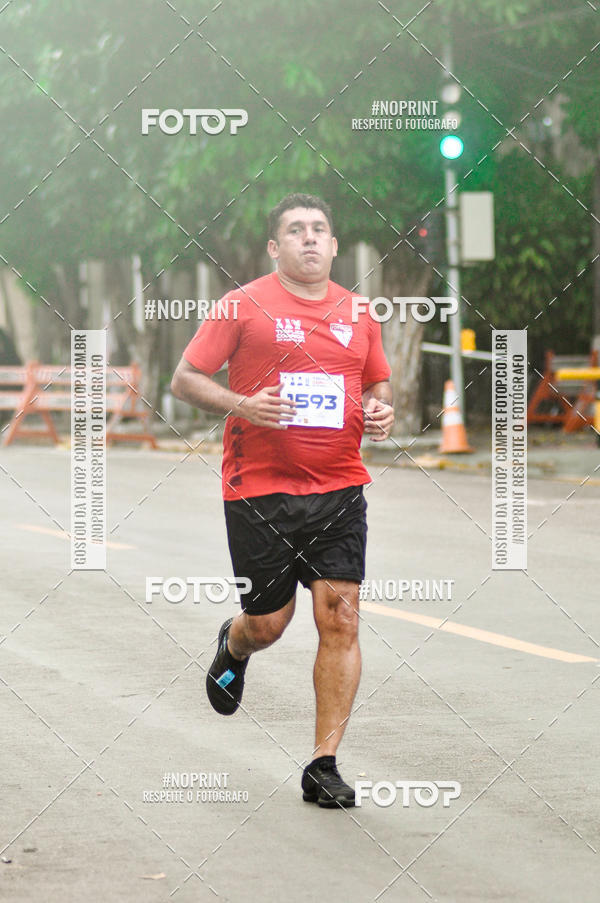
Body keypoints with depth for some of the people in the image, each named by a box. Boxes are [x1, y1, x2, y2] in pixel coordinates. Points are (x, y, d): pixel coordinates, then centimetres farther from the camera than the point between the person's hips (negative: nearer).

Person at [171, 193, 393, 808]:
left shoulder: (358, 313, 11)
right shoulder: (244, 305, -2)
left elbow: (377, 387, 24)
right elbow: (184, 380, -2)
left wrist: (382, 414, 0)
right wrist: (244, 405, -18)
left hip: (340, 489, 3)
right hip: (260, 488, -3)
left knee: (340, 620, -8)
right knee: (269, 623, 5)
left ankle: (323, 767, -2)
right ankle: (232, 649, 45)